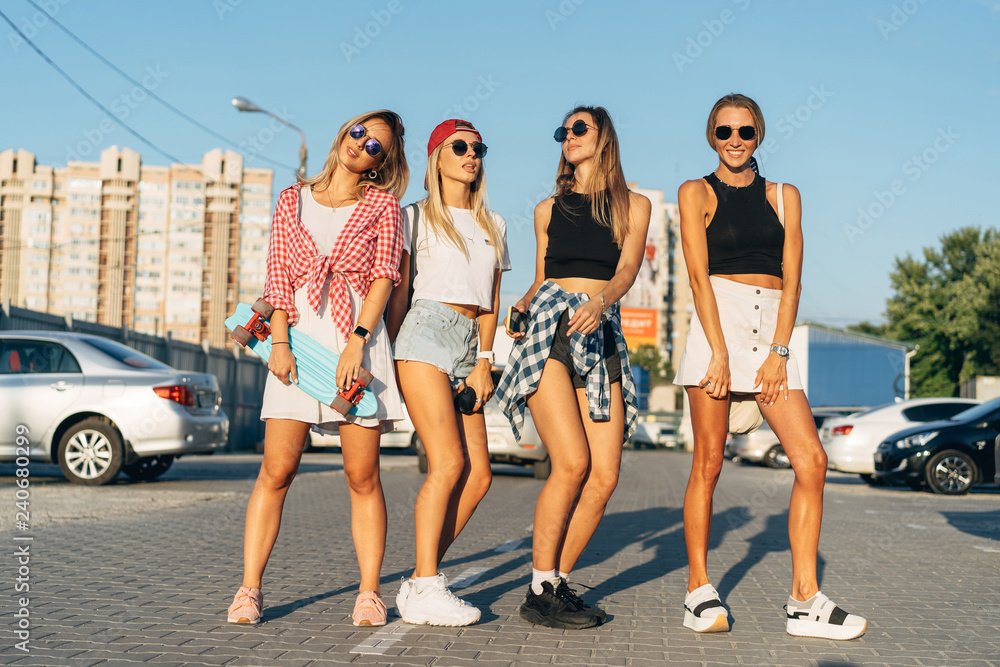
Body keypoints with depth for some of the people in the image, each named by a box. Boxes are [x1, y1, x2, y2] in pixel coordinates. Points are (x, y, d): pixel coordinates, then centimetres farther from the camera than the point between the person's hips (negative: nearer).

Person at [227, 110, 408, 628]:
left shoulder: (382, 206, 9)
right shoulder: (293, 201, 15)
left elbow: (384, 278, 0)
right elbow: (278, 277, 9)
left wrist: (357, 342, -13)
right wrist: (279, 342, -5)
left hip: (359, 341, -1)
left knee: (362, 477, -1)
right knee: (276, 471, -5)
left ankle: (369, 593, 5)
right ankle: (249, 589, 1)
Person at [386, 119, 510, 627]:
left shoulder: (493, 225, 22)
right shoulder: (416, 216, 9)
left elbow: (490, 301, 16)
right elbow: (397, 292, 4)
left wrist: (484, 362, 5)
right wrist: (386, 357, -3)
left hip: (469, 344, 5)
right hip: (427, 332, -5)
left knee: (478, 474, -6)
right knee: (449, 461, -17)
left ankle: (419, 582, 3)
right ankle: (426, 589, -13)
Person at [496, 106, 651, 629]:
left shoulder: (634, 205, 14)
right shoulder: (548, 209, 19)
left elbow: (627, 270, -2)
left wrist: (600, 300, -23)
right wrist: (521, 305, 2)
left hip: (601, 337, 1)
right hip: (548, 330, -1)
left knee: (605, 475, -9)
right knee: (572, 462, -18)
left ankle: (557, 582, 7)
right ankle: (540, 591, -8)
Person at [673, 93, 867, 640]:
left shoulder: (784, 196, 17)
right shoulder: (697, 192, 8)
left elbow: (791, 278, 8)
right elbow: (699, 274, -3)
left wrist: (778, 353, -5)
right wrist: (719, 352, -14)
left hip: (772, 328, 3)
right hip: (718, 322, -3)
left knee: (811, 460, -8)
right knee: (708, 463, -4)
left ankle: (805, 601, -4)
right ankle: (699, 591, 6)